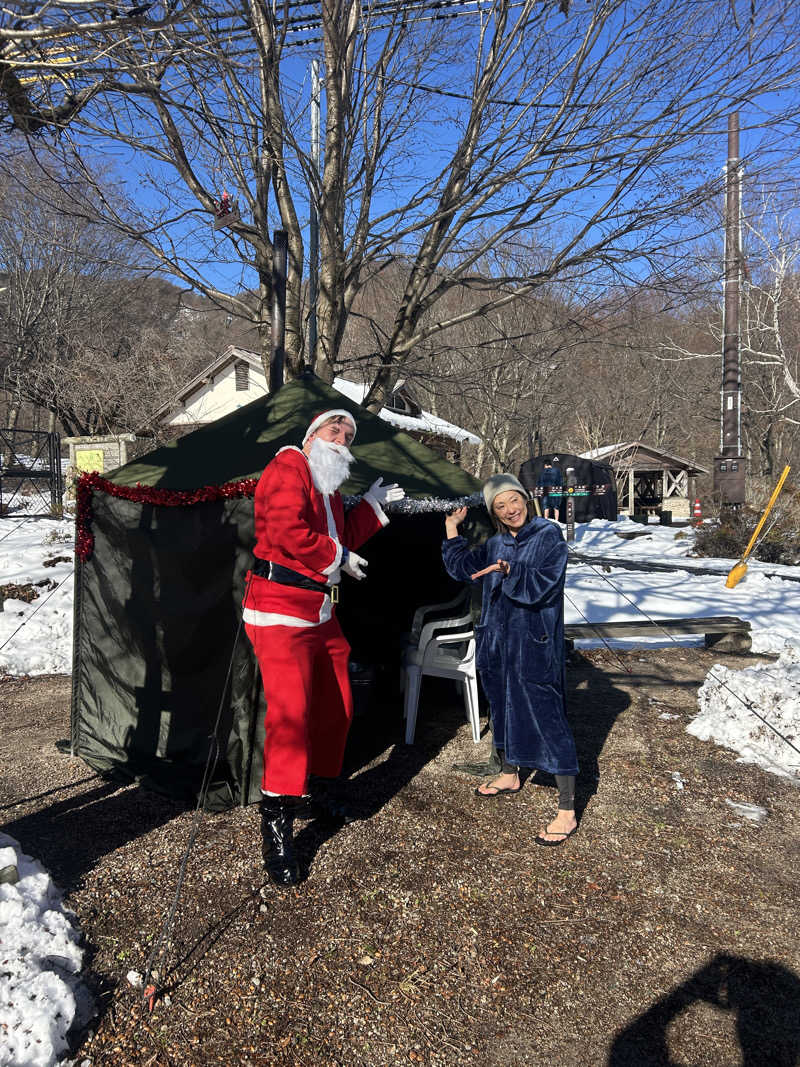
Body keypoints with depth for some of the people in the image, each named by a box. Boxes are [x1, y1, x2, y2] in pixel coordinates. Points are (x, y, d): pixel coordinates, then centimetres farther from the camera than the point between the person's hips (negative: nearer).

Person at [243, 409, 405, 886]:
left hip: (322, 613, 10)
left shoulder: (330, 489, 19)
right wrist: (339, 556, -13)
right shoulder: (287, 469, -10)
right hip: (280, 612, -10)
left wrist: (373, 505, 19)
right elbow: (287, 532, -24)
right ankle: (277, 828, -6)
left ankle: (318, 789, 37)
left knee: (335, 707, 16)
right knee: (290, 712, -15)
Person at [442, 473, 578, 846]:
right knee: (503, 707, 21)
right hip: (497, 642, 7)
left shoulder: (548, 535, -9)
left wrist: (509, 571, -31)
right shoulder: (495, 545, 10)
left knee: (547, 719, -7)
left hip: (535, 646, -7)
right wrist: (452, 527, 16)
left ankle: (567, 812, 1)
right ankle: (509, 775, 45)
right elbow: (461, 567, 20)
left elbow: (545, 584, -20)